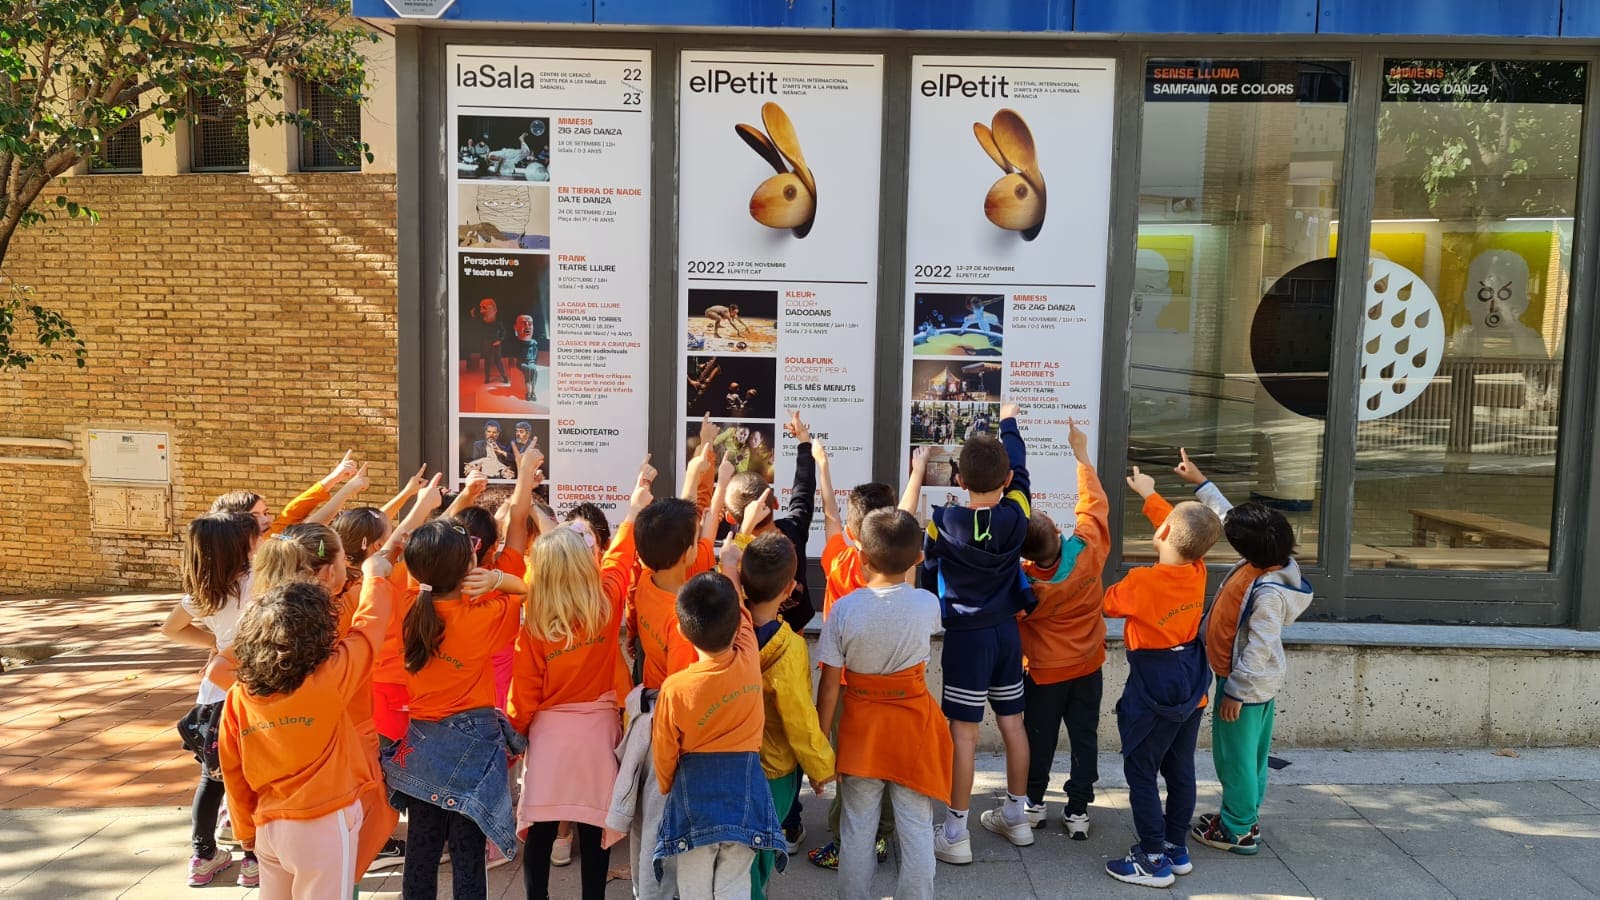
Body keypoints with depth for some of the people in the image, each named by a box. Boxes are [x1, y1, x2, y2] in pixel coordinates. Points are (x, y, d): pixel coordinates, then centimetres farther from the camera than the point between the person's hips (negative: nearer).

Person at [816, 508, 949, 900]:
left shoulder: (844, 608, -16)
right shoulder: (927, 603, -14)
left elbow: (829, 685, -12)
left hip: (861, 728, 0)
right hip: (913, 725, 0)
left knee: (857, 830, 13)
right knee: (916, 829, 11)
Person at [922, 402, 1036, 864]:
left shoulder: (945, 523, -18)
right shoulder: (1017, 514, -9)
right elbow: (1020, 469, 8)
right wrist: (1009, 421, 25)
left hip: (966, 635, -4)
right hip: (1006, 631, 5)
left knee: (964, 732, -1)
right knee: (1012, 723, 16)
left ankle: (955, 833, 5)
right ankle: (1016, 816, 31)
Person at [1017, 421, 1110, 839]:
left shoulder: (1023, 580, -25)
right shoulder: (1087, 550, -21)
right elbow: (1094, 504, -5)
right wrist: (1081, 454, 4)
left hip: (1043, 671, -2)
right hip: (1087, 666, 2)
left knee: (1040, 736, 14)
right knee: (1084, 737, 11)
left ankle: (1034, 803, 23)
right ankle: (1078, 810, 15)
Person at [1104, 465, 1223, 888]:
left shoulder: (1143, 581, -24)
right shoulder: (1197, 572, -6)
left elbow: (1108, 602, -5)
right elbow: (1185, 528, 13)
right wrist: (1149, 494, 25)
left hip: (1154, 693, -7)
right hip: (1190, 687, 7)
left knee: (1142, 774, 2)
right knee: (1181, 770, 16)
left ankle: (1154, 861, 5)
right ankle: (1177, 848, 27)